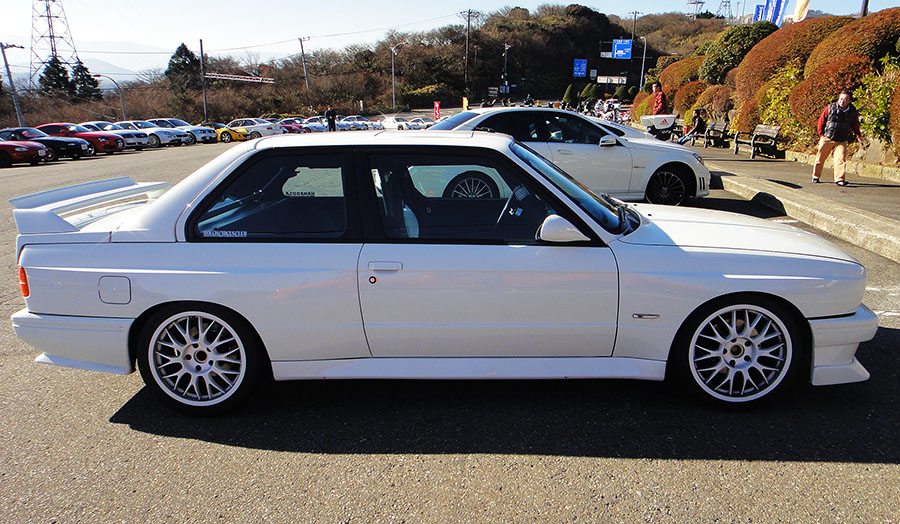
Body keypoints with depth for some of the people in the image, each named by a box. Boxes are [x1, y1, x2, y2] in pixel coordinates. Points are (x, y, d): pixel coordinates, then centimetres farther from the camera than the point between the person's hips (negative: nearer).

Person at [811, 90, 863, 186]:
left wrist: (858, 135, 5)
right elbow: (821, 120, 4)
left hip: (841, 141, 1)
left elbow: (855, 125, 17)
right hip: (827, 138, -1)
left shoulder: (853, 112, 1)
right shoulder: (830, 107, -5)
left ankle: (839, 179, -13)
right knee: (820, 158, 8)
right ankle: (815, 176, 26)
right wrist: (821, 134, 0)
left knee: (840, 158, -14)